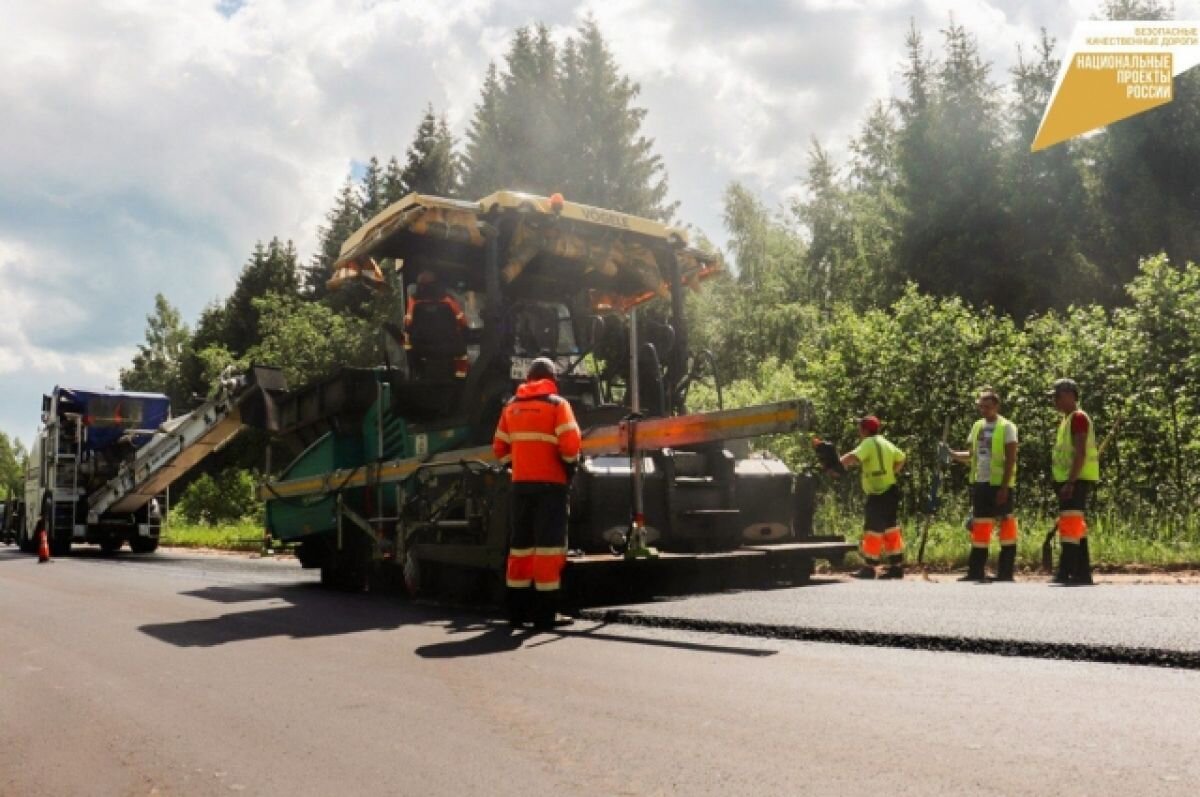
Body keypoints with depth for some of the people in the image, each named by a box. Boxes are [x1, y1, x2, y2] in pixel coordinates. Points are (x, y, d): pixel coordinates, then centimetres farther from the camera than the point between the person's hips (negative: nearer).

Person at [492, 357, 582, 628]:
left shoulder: (512, 406, 12)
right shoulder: (557, 404, -3)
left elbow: (500, 448, 12)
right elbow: (570, 445, -13)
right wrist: (570, 467, 3)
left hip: (521, 482, 5)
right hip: (551, 482, -5)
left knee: (520, 542, 11)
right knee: (549, 543, -4)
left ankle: (517, 609, 15)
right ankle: (545, 611, -6)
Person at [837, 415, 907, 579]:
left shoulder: (870, 443, -12)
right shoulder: (885, 443, 15)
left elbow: (852, 457, -29)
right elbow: (901, 459, 28)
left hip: (878, 495, -9)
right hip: (890, 492, 9)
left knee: (873, 529, -4)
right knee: (890, 528, 13)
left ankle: (869, 568, 0)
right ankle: (896, 566, 16)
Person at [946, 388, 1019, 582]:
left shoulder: (1006, 427, -6)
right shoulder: (977, 426, 13)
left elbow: (1011, 460, -11)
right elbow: (971, 455, 15)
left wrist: (1004, 487, -16)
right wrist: (953, 454, -4)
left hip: (1000, 484, -7)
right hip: (980, 483, 7)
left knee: (1005, 524, -2)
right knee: (979, 526, 8)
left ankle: (1006, 572, 4)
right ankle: (976, 571, 14)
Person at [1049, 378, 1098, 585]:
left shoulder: (1078, 417, -10)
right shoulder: (1066, 420, 20)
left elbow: (1081, 453, -19)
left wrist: (1070, 482, -24)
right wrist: (1063, 483, 22)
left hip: (1077, 480, -10)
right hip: (1069, 481, 10)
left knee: (1070, 523, -14)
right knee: (1077, 525, 11)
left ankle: (1065, 573, -18)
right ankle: (1083, 573, 15)